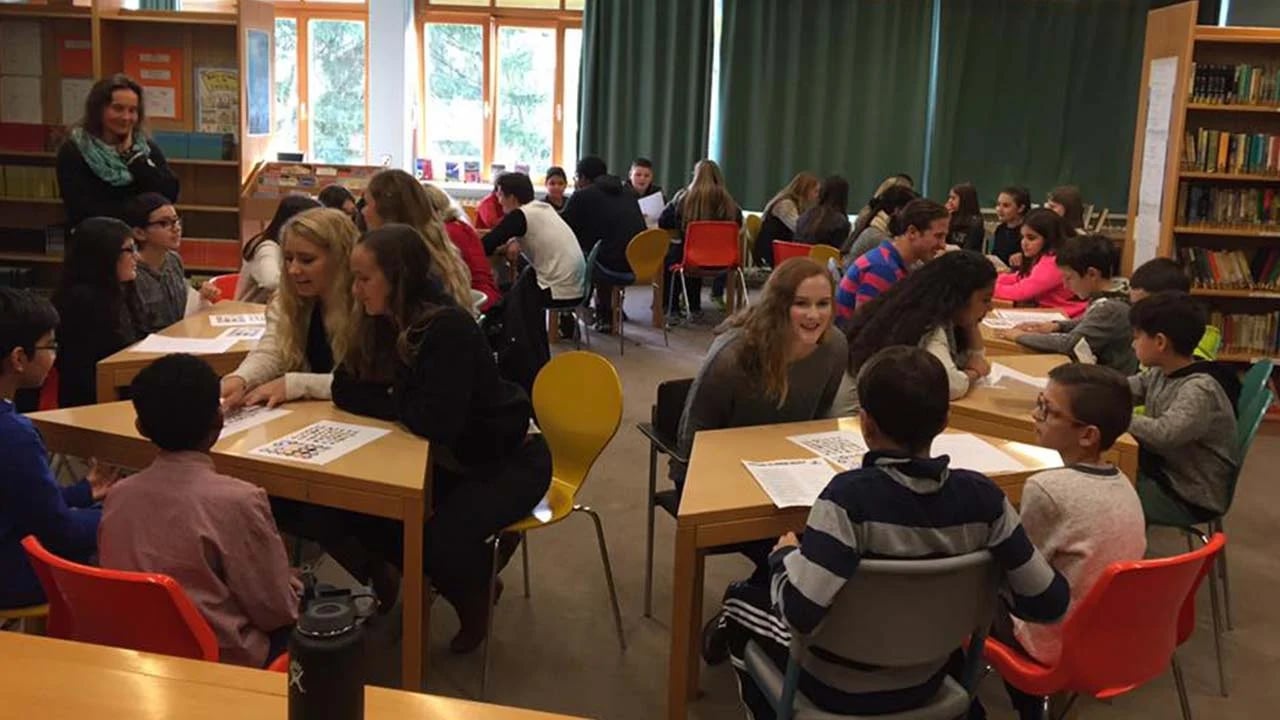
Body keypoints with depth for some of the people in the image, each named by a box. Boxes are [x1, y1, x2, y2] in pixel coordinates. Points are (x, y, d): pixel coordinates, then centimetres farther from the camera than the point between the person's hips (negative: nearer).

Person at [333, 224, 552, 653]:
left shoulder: (448, 329, -29)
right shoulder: (384, 323, -4)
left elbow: (434, 421, -34)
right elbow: (346, 391, -5)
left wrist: (390, 402, -14)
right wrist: (404, 405, -22)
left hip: (509, 461, -8)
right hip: (449, 457, 8)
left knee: (439, 538, -27)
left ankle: (475, 604, 7)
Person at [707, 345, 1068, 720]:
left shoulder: (849, 495, -30)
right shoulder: (982, 497, -18)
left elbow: (800, 614, -35)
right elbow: (1050, 602, -13)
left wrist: (784, 557, -15)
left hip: (836, 690, -4)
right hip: (925, 685, 5)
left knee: (744, 599, 23)